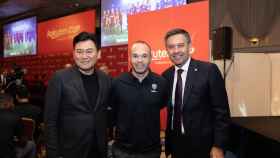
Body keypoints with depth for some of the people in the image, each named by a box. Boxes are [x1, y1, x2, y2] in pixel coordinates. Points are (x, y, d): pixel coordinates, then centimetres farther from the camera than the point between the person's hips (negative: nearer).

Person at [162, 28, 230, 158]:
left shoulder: (209, 70, -13)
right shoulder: (166, 75, 1)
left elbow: (221, 111, -12)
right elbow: (170, 109, 7)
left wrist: (219, 145, -13)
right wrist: (168, 141, 5)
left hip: (201, 145, -4)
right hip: (175, 144, 4)